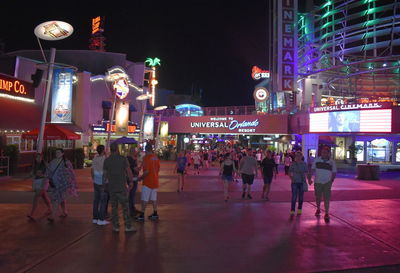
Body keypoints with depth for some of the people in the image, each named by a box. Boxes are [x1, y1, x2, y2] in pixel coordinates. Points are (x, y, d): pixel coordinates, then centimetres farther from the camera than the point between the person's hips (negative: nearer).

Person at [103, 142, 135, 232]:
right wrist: (131, 181, 4)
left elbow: (105, 173, 3)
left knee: (114, 207, 10)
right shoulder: (123, 158, -6)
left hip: (111, 186, 2)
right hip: (121, 186, -2)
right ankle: (128, 226, 5)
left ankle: (116, 226, 13)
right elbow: (129, 171, -7)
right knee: (125, 206, 3)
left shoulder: (107, 160, 0)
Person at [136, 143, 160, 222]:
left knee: (144, 199, -1)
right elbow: (158, 169, 14)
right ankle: (155, 214, 19)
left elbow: (146, 171, -22)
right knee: (154, 198, 13)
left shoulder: (146, 157, -16)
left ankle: (142, 215, 3)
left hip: (148, 181, -7)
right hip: (155, 181, 7)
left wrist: (141, 177, -10)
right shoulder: (156, 157, 7)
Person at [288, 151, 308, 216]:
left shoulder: (304, 164, 3)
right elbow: (290, 172, 3)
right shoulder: (293, 164, 0)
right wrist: (291, 178, -12)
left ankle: (299, 210, 24)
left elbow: (306, 172, 6)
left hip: (302, 182, 2)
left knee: (301, 197, 10)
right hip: (295, 182, -2)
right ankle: (292, 211, -8)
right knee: (294, 197, -9)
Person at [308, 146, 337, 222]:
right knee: (318, 198, 12)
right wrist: (309, 178, -7)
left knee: (326, 198, -7)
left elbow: (334, 173, 8)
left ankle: (326, 214, 1)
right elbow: (312, 170, 2)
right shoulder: (317, 160, 0)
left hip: (327, 183, -1)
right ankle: (318, 209, 37)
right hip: (317, 182, 1)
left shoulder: (332, 162, 0)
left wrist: (331, 181, -1)